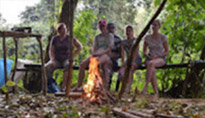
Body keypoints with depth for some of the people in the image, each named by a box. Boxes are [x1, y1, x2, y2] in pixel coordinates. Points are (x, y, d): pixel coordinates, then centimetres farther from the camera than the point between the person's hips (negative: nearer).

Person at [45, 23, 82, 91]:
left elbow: (80, 46, 4)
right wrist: (52, 60, -19)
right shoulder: (54, 39, 2)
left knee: (68, 66, -39)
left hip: (67, 60, -2)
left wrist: (72, 55, -6)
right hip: (56, 60, 2)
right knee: (47, 67, -30)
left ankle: (63, 87, -42)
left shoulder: (69, 38, -1)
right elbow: (51, 51, -2)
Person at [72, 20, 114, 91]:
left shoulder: (110, 36, 9)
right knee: (82, 64, -20)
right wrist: (93, 54, -8)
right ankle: (78, 86, -20)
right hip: (96, 55, 6)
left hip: (105, 55, -6)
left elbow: (109, 49, -4)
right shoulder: (97, 37, 25)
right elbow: (94, 48, 16)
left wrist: (100, 53, -17)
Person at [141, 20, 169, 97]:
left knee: (151, 63, -40)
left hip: (160, 59, -2)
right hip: (150, 58, 2)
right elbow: (144, 51, 15)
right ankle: (156, 92, -35)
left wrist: (157, 56, -13)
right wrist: (148, 56, -6)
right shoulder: (147, 37, 7)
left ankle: (145, 88, -44)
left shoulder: (163, 37, 0)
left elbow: (167, 52, 2)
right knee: (152, 70, -35)